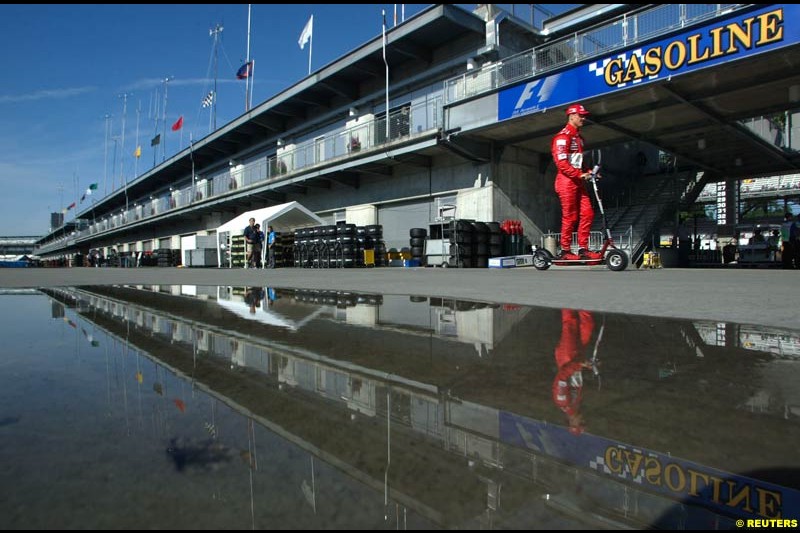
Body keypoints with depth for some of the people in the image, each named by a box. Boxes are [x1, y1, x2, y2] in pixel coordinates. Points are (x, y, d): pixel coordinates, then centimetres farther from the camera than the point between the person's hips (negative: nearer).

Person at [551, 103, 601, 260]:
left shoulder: (579, 137, 21)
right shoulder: (563, 136, -9)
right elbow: (561, 162, -18)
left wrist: (588, 172, 10)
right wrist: (580, 175, -17)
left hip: (578, 182, 9)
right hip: (566, 181, -9)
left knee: (587, 213, 3)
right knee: (570, 217, -6)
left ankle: (583, 249, 8)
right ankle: (565, 251, 3)